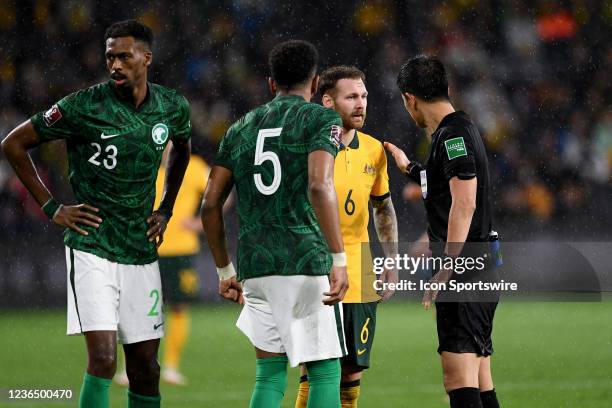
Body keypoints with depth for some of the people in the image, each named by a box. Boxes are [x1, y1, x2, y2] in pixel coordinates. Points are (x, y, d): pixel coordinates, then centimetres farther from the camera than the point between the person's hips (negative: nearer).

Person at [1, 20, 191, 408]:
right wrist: (51, 207, -4)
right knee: (103, 361, -16)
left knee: (146, 370, 6)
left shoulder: (172, 107, 3)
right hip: (93, 250, -5)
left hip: (142, 255, 5)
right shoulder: (84, 106, -11)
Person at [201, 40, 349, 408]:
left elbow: (211, 204, 12)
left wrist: (225, 270, 21)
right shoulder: (321, 119, -1)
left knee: (270, 375, 11)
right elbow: (319, 186, -18)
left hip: (255, 267, 5)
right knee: (325, 374, 2)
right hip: (307, 263, -5)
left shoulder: (241, 128, 16)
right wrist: (339, 260, -20)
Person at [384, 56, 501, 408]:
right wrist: (410, 168, 45)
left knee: (458, 375, -15)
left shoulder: (454, 134, -12)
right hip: (479, 273, 10)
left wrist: (445, 270, -22)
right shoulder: (458, 130, 18)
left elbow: (464, 204, -21)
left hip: (464, 272, -10)